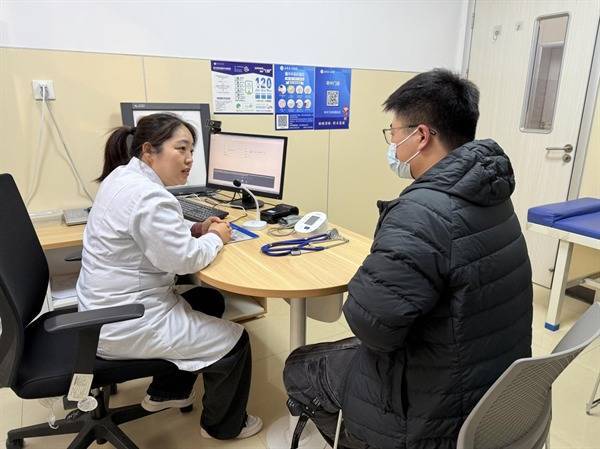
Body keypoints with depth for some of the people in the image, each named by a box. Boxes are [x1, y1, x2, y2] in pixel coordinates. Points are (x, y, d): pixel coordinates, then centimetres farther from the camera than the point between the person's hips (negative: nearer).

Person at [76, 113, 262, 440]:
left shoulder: (125, 176, 5)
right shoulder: (148, 196, -27)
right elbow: (184, 259, -24)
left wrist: (196, 229, 3)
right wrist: (215, 238, -6)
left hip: (111, 307, 10)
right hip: (125, 325, -10)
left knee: (210, 300, 23)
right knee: (234, 340, 0)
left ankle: (166, 392, 33)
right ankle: (223, 425, 25)